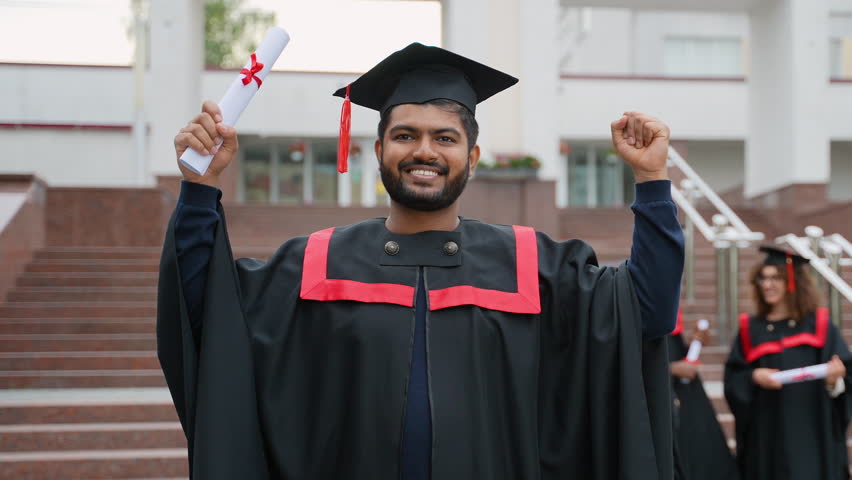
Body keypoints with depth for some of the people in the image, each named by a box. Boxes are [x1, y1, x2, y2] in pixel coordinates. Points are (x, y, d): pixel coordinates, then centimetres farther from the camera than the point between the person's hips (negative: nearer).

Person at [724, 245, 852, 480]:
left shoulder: (818, 326, 6)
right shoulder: (751, 329, 10)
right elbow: (733, 380, 7)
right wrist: (754, 377, -13)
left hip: (811, 435, -1)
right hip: (767, 433, 1)